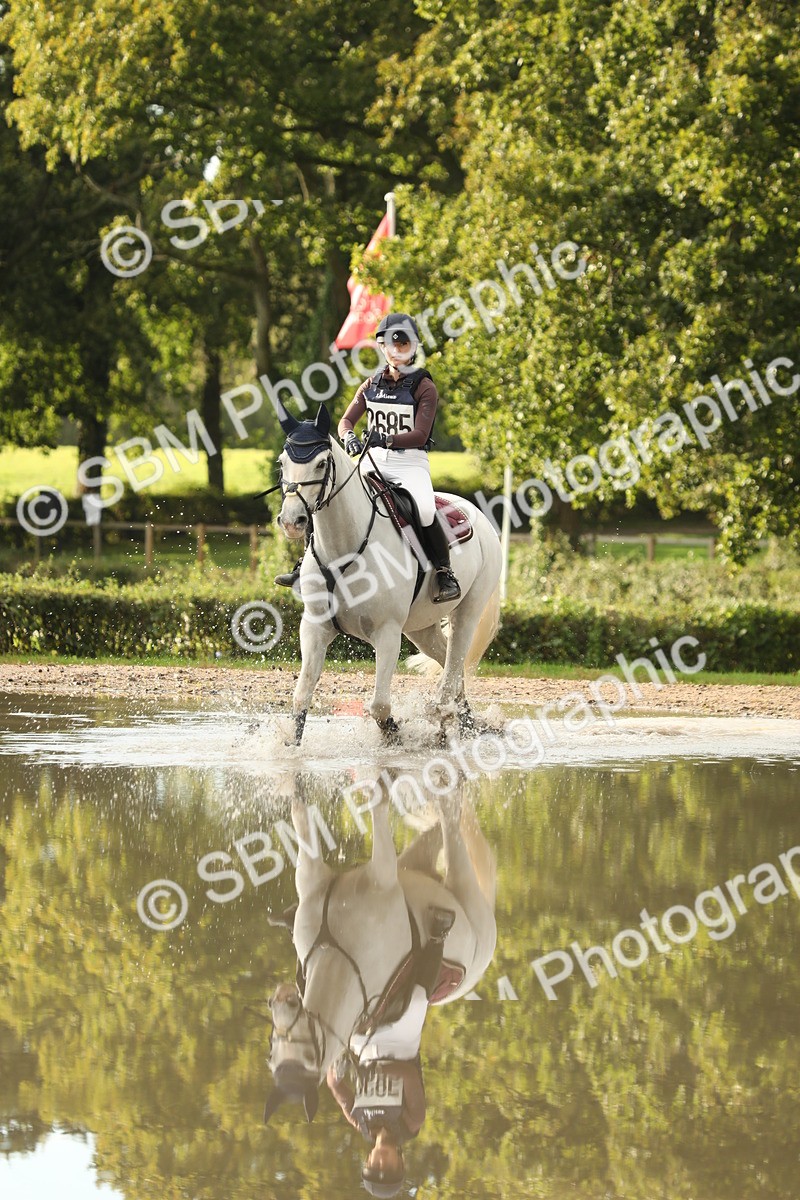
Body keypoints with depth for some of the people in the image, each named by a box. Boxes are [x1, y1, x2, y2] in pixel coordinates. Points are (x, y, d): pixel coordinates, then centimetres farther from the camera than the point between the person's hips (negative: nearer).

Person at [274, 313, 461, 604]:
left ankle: (444, 573, -17)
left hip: (411, 464, -5)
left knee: (425, 510, -33)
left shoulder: (424, 388, -4)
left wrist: (387, 439, -31)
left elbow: (420, 435, -15)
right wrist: (349, 437, -19)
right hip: (376, 462, 5)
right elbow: (347, 420, 5)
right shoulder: (372, 384, 11)